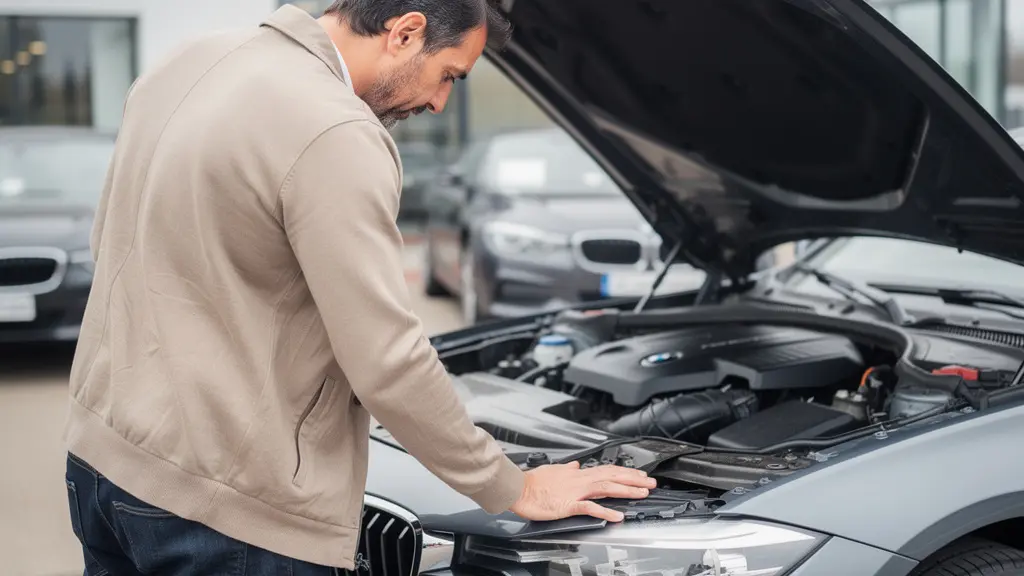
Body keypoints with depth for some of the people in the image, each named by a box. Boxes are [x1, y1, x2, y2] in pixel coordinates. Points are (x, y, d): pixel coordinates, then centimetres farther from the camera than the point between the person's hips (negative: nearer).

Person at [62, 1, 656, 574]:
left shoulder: (193, 62, 7)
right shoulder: (336, 135, -20)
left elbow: (110, 243, 17)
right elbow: (388, 362, -20)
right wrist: (514, 489, -8)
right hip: (223, 507, -9)